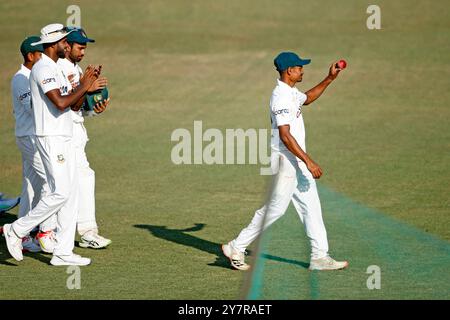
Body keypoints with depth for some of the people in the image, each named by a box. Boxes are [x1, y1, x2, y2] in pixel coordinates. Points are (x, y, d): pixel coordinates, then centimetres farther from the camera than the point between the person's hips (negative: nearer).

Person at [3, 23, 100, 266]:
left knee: (70, 193, 5)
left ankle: (63, 252, 6)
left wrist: (85, 84, 5)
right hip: (50, 138, -10)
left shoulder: (56, 69, 18)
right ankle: (17, 230, -2)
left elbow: (75, 105, 19)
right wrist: (83, 87, -12)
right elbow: (60, 103, -24)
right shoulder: (43, 68, -14)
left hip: (64, 139, 10)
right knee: (61, 192, -13)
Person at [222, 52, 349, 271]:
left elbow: (307, 98, 35)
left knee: (311, 206, 7)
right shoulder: (281, 97, -21)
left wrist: (329, 79, 23)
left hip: (298, 160, 10)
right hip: (285, 160, -10)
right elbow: (285, 136, -26)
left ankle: (319, 257, 8)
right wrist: (308, 162, -28)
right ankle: (236, 248, 7)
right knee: (276, 207, -3)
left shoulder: (292, 93, 10)